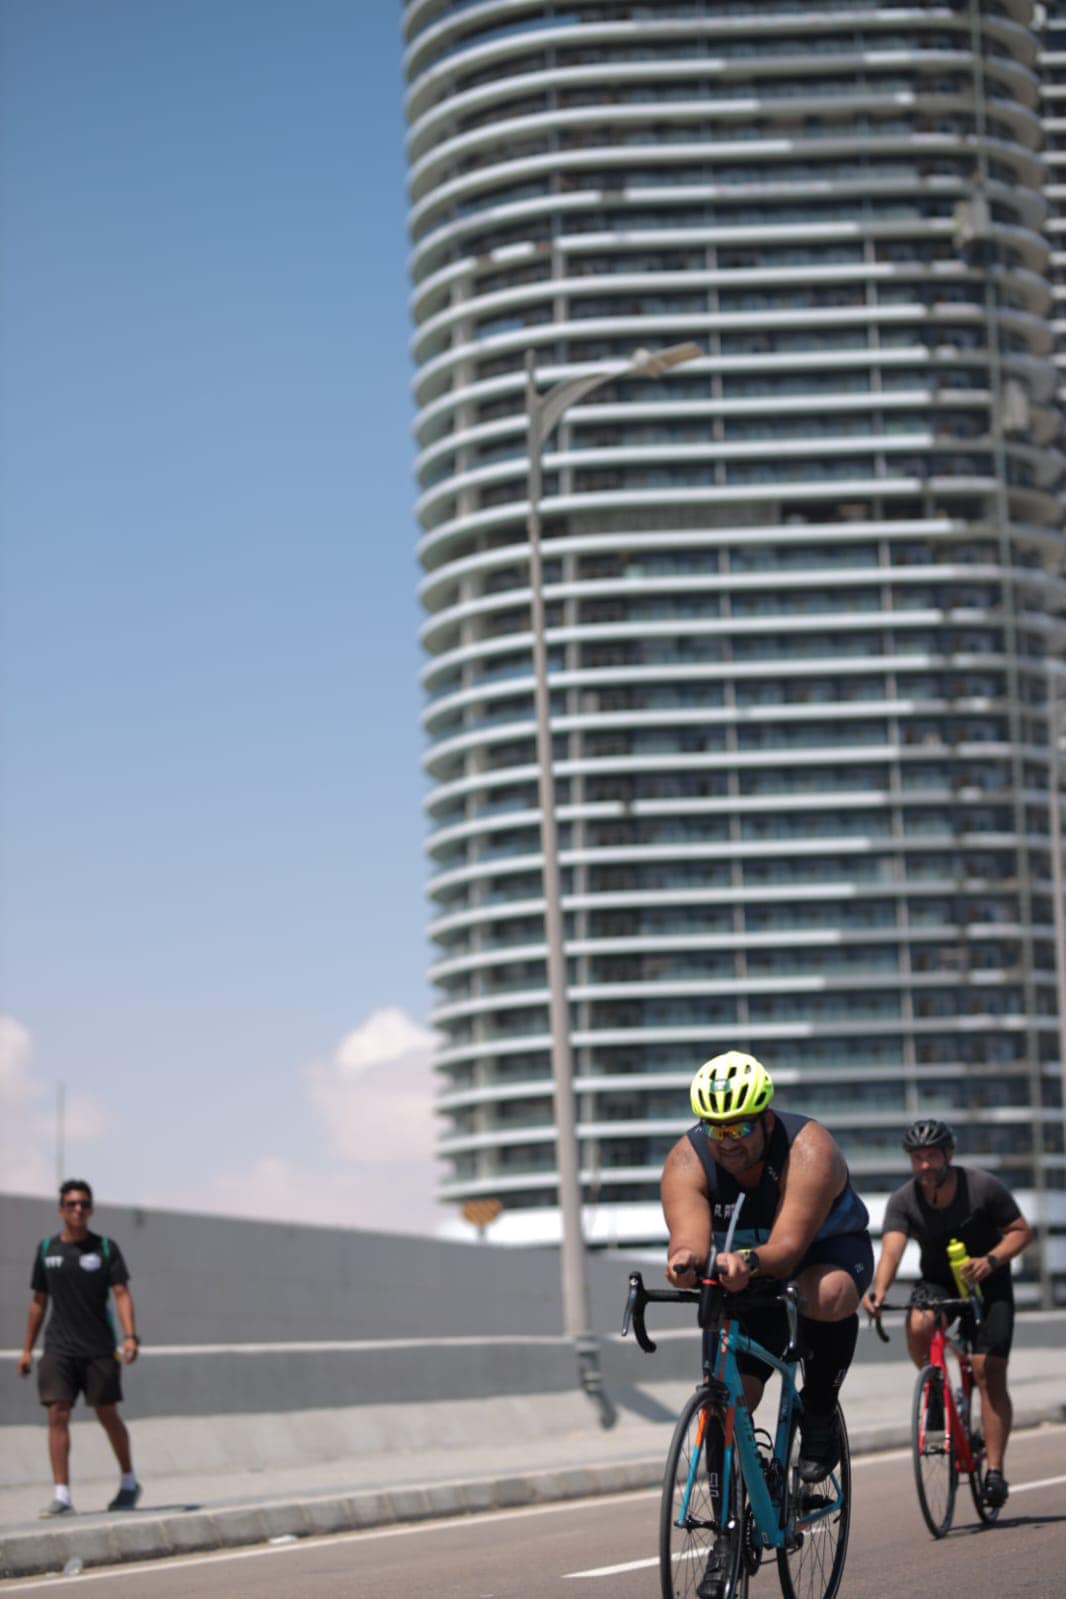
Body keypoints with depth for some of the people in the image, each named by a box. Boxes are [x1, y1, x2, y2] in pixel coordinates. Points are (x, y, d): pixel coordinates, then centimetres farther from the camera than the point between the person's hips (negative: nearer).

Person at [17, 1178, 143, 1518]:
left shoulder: (105, 1248, 1)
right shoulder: (47, 1250, 9)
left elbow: (121, 1293, -5)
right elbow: (39, 1301, 15)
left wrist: (130, 1335, -19)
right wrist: (27, 1349, 13)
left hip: (99, 1347, -2)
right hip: (58, 1348, 2)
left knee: (108, 1415, 4)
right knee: (57, 1415, -9)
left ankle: (129, 1483, 24)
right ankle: (61, 1495, -10)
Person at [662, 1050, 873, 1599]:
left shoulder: (809, 1150, -31)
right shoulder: (687, 1162, -21)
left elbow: (789, 1246, -41)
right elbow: (689, 1239, -35)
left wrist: (748, 1260, -62)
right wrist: (686, 1260, -58)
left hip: (827, 1251, -3)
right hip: (745, 1282, 3)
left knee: (826, 1295, -39)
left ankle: (819, 1415, -14)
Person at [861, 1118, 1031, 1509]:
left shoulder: (984, 1187, -18)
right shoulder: (903, 1201, -15)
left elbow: (1021, 1231, -10)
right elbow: (892, 1249, -29)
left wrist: (990, 1260, -29)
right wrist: (878, 1290, -49)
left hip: (987, 1284, -1)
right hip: (937, 1282, 1)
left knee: (990, 1375, -12)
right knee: (918, 1326, -32)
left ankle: (995, 1472, -6)